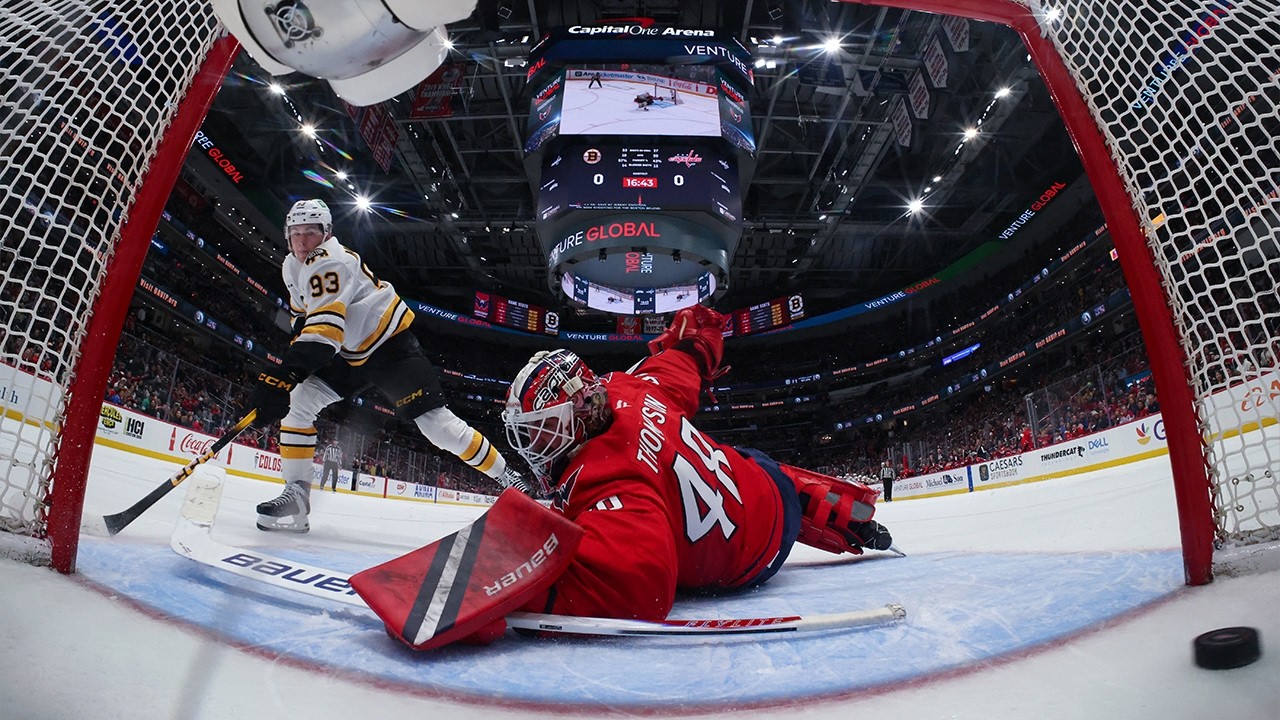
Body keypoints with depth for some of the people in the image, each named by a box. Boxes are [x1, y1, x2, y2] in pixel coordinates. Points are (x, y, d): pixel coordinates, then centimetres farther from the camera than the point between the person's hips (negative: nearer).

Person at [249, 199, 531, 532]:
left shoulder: (329, 261, -24)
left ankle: (506, 475, -1)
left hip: (390, 343, -8)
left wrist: (286, 374, -46)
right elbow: (303, 316, 21)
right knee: (297, 402, -8)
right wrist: (290, 366, 8)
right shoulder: (293, 267, 6)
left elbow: (325, 326, -37)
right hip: (350, 354, 9)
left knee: (434, 421, -14)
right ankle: (296, 495, -3)